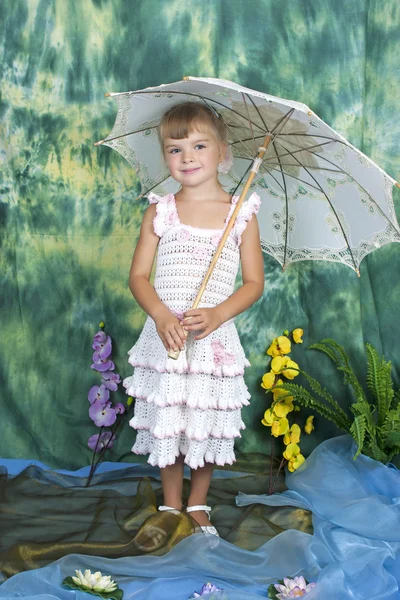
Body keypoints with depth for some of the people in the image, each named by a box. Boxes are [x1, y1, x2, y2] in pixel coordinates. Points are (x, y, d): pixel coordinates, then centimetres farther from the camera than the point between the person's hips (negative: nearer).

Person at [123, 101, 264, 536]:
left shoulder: (241, 214, 0)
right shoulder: (160, 211, 3)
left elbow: (254, 282, -1)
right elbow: (138, 275, 1)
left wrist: (216, 314, -17)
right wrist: (161, 316, -17)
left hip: (215, 340, 0)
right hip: (164, 336, 1)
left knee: (208, 427, 9)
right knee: (165, 425, 8)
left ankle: (198, 506, 31)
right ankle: (171, 505, 29)